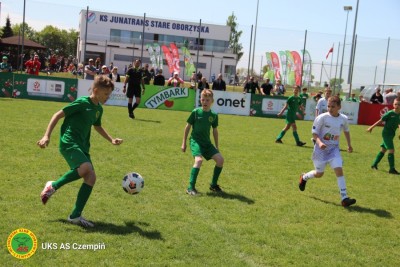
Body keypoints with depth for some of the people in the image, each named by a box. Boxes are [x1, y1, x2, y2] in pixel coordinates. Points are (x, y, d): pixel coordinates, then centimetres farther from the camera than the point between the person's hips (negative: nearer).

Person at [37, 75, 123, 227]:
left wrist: (111, 140, 30)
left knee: (91, 178, -5)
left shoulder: (99, 109, 16)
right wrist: (46, 136, -17)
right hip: (69, 142, -8)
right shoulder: (82, 103, -9)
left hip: (82, 146, 8)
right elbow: (58, 115, -10)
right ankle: (54, 186, -12)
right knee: (86, 168, -32)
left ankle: (75, 216, 2)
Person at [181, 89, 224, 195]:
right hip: (195, 141, -5)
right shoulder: (196, 112, -6)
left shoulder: (214, 115, 4)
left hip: (207, 142, 5)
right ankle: (191, 187, -20)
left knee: (220, 159, -6)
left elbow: (215, 131, 15)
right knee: (199, 160, -28)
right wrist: (184, 143, 2)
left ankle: (213, 184, 13)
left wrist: (216, 147, 17)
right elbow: (188, 127, 1)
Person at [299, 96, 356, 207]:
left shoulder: (344, 119, -3)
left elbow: (346, 131, 19)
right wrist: (319, 142, -28)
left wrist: (349, 144, 15)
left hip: (334, 149, 3)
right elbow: (314, 133, -10)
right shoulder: (322, 118, -15)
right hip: (321, 149, -3)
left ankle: (344, 198, -12)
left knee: (339, 169, -14)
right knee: (319, 173, 7)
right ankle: (304, 177, 41)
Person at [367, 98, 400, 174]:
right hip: (386, 133, -7)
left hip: (392, 134, 7)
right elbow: (380, 121, -8)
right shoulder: (390, 113, -14)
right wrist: (371, 127, -3)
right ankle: (392, 169, -7)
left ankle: (374, 164, 26)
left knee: (383, 150, 14)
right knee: (391, 150, -11)